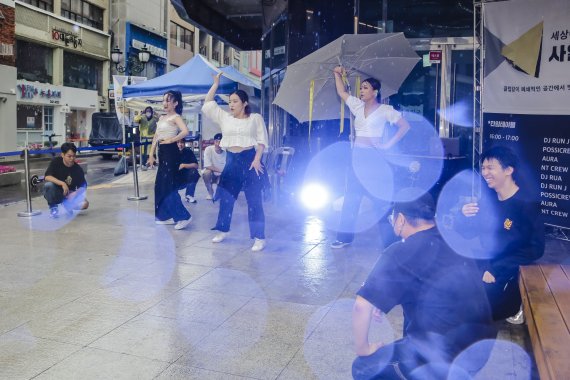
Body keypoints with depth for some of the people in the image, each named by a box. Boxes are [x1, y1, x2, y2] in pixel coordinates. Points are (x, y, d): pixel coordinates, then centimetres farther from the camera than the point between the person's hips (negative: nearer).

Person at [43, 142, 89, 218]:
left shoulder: (78, 169, -11)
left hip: (69, 194, 1)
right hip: (55, 193, -1)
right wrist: (62, 183, -37)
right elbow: (47, 177, -25)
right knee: (49, 185, -35)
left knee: (84, 204, -24)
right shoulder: (56, 162, -14)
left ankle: (67, 204, 11)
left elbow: (83, 186, -8)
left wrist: (75, 193, -29)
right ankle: (53, 207, -8)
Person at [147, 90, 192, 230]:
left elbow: (185, 131, -29)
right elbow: (155, 137, 15)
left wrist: (171, 140, -18)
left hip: (171, 153, -9)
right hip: (162, 153, 9)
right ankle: (167, 216, 19)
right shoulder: (162, 118, 16)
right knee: (160, 185, 11)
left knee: (167, 185, -10)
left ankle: (183, 216, -4)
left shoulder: (176, 117, -9)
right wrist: (151, 155, 9)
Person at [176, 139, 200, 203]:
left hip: (185, 178, 0)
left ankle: (189, 195, -8)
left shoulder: (188, 151, -9)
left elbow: (196, 165, -18)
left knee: (193, 171, -27)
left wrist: (184, 165, -31)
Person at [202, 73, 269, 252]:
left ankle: (259, 238, 2)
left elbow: (262, 140, -2)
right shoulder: (225, 118, 9)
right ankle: (222, 230, 28)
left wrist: (257, 159, -14)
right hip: (231, 160, 4)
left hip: (250, 159, -4)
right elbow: (208, 104, 8)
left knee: (254, 199, -3)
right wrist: (216, 83, 7)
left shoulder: (255, 118, 0)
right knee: (226, 196, 11)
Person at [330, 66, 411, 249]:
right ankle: (345, 236, 12)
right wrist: (337, 74, 13)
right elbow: (341, 92, 20)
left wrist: (389, 144, -11)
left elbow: (405, 126, -6)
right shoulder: (358, 106, 11)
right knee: (351, 197, 6)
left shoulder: (385, 110, -4)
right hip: (357, 155, 5)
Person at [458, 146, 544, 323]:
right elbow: (466, 234, 8)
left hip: (513, 275, -6)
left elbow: (536, 249, -20)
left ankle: (514, 306, 5)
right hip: (485, 267, 6)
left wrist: (497, 270, -25)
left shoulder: (527, 205, -15)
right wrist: (464, 215, -15)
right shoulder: (487, 199, 3)